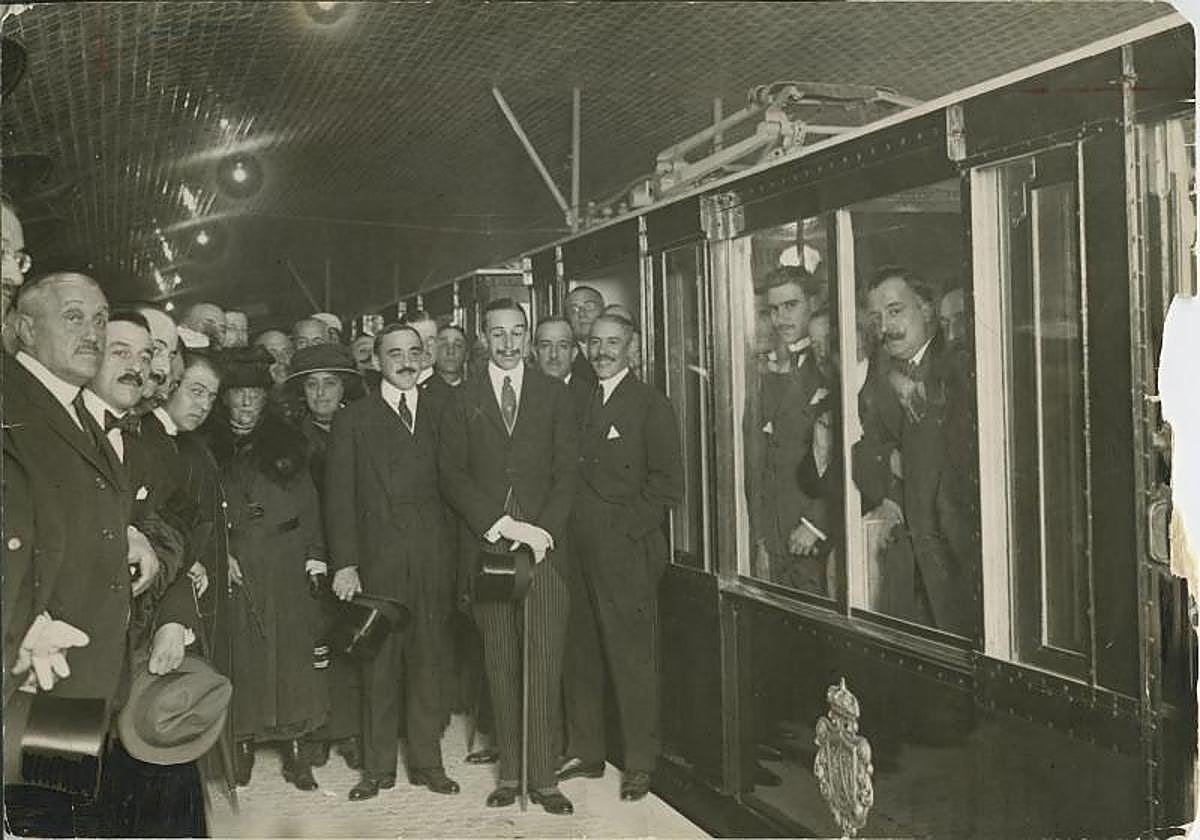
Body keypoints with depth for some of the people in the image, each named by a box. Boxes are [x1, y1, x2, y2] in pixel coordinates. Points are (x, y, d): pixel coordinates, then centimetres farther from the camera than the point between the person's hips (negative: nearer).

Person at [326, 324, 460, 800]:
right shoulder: (353, 420, 6)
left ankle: (427, 761, 18)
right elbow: (339, 496, 2)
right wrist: (344, 563, -6)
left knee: (430, 660, 6)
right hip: (378, 559, -1)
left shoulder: (443, 411, 11)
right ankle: (378, 766, 14)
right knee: (379, 664, 2)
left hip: (435, 558, 2)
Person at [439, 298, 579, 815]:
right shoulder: (463, 401, 9)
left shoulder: (554, 396, 10)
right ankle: (509, 773, 14)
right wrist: (501, 525, -9)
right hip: (486, 548, 0)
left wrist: (543, 533, -9)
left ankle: (544, 777, 5)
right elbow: (452, 476, 2)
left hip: (544, 545, 0)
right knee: (500, 666, 4)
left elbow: (566, 472, 5)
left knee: (545, 666, -3)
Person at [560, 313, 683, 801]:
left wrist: (626, 527, -11)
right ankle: (585, 752, 24)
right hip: (578, 549, 5)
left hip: (626, 548, -5)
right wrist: (566, 530, 2)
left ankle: (641, 762, 13)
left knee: (632, 657, 1)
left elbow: (667, 482, -7)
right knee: (579, 654, 11)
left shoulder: (650, 405, -2)